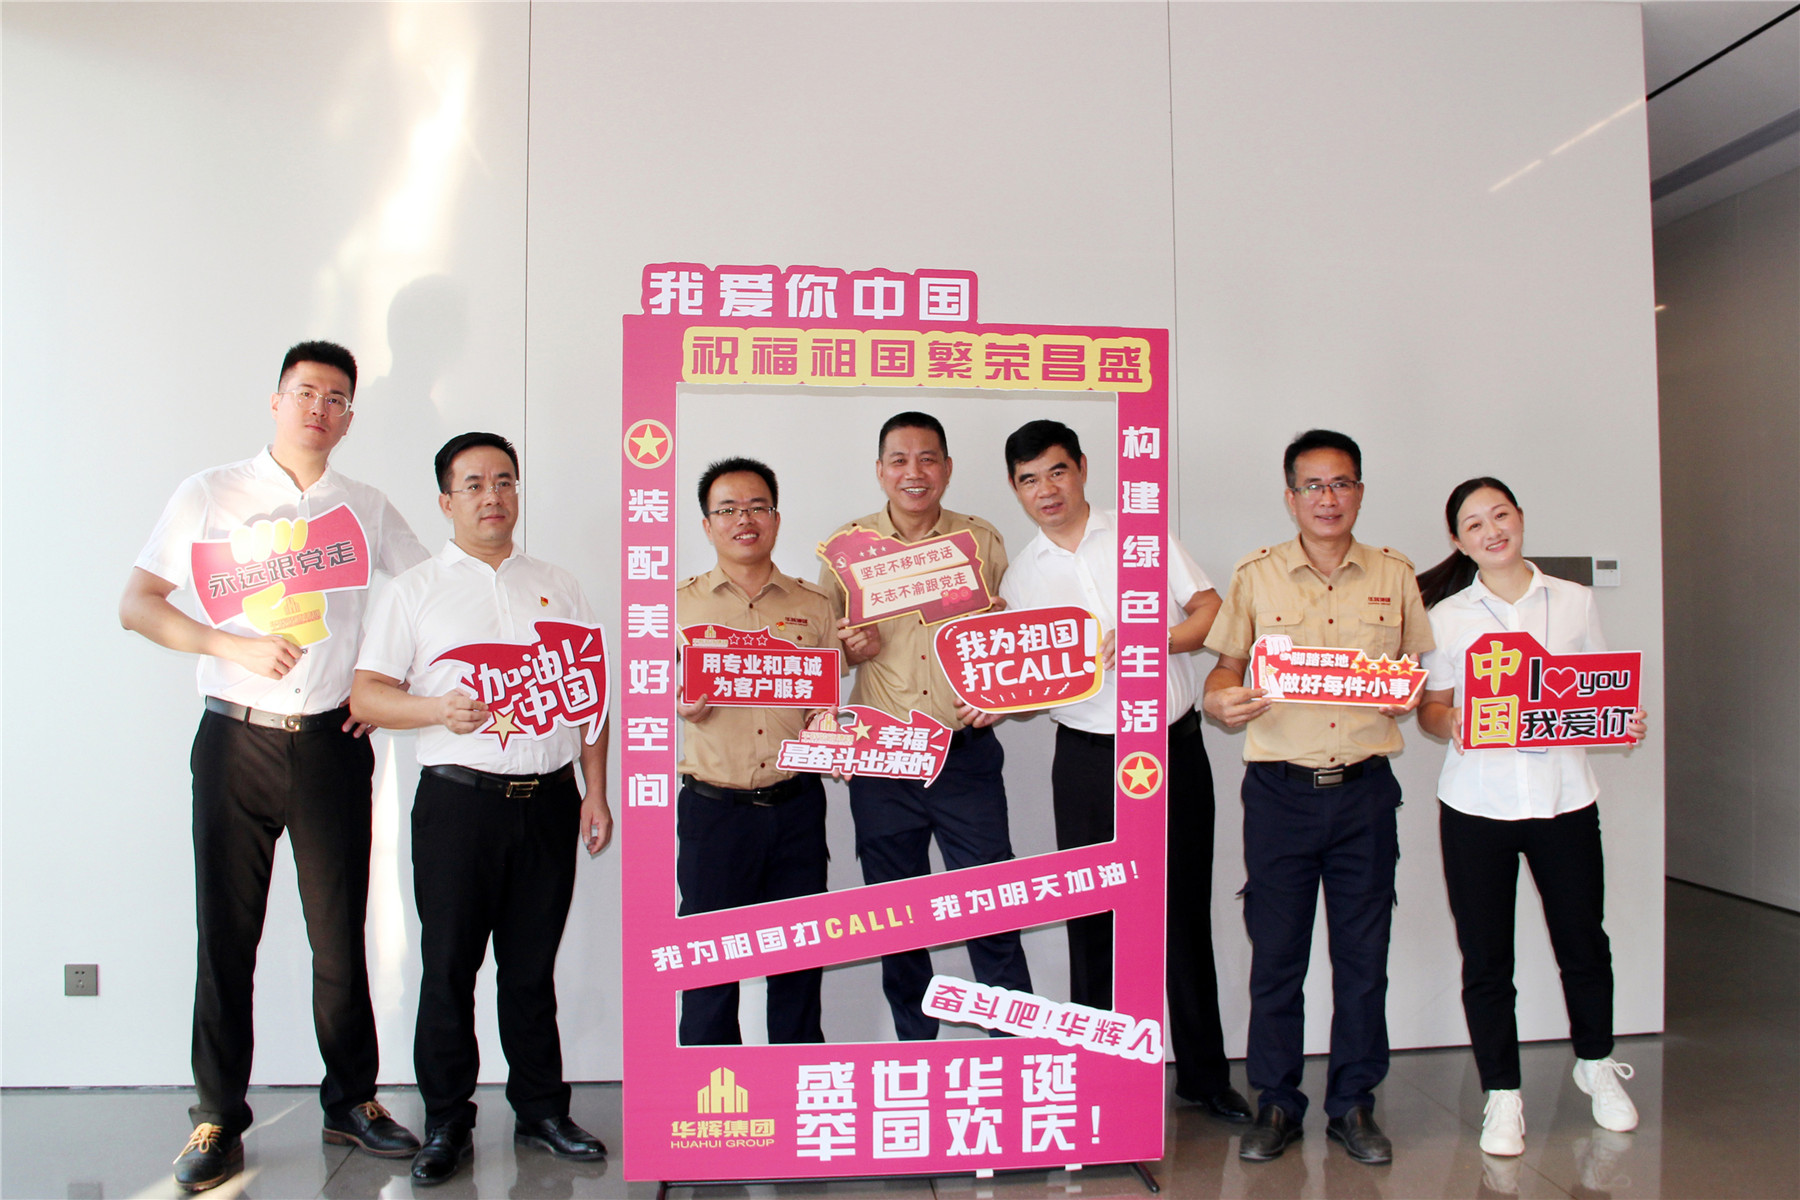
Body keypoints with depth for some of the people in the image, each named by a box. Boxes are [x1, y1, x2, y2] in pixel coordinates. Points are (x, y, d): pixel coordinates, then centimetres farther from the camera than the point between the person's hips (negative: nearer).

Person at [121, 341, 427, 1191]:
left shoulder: (367, 509, 9)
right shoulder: (208, 496, 4)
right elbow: (135, 604, 1)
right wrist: (234, 644, -12)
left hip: (333, 742, 1)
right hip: (235, 740, -1)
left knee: (340, 934, 6)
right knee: (226, 936, 4)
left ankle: (351, 1103, 22)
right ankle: (218, 1121, 18)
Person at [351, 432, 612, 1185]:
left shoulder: (557, 588, 14)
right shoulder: (416, 590, 7)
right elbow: (365, 697, 1)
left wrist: (595, 792, 6)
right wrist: (440, 709, -17)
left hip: (549, 801, 2)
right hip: (459, 800, -2)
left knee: (533, 967, 11)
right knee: (449, 968, 2)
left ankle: (541, 1111, 23)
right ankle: (447, 1125, 16)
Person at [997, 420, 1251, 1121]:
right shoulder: (1022, 576, 6)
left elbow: (1214, 611, -3)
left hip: (1174, 746, -1)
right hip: (1088, 758, 1)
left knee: (1185, 912, 7)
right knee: (1093, 918, 5)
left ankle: (1204, 1074, 22)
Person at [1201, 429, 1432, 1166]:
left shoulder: (1395, 575, 9)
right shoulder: (1256, 575, 4)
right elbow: (1225, 666, 5)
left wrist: (1413, 694, -9)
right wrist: (1222, 701, -17)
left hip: (1365, 789, 2)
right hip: (1279, 791, -1)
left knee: (1363, 953, 9)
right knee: (1276, 953, 5)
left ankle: (1353, 1104, 24)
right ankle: (1276, 1105, 20)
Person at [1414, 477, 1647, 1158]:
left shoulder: (1574, 601, 7)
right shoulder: (1445, 615, 3)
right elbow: (1430, 707, 2)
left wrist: (1627, 723, -7)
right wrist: (1450, 724, -19)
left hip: (1563, 795, 1)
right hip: (1477, 801, -1)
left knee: (1583, 942, 13)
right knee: (1485, 956, 4)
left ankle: (1596, 1063, 40)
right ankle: (1502, 1095, 20)